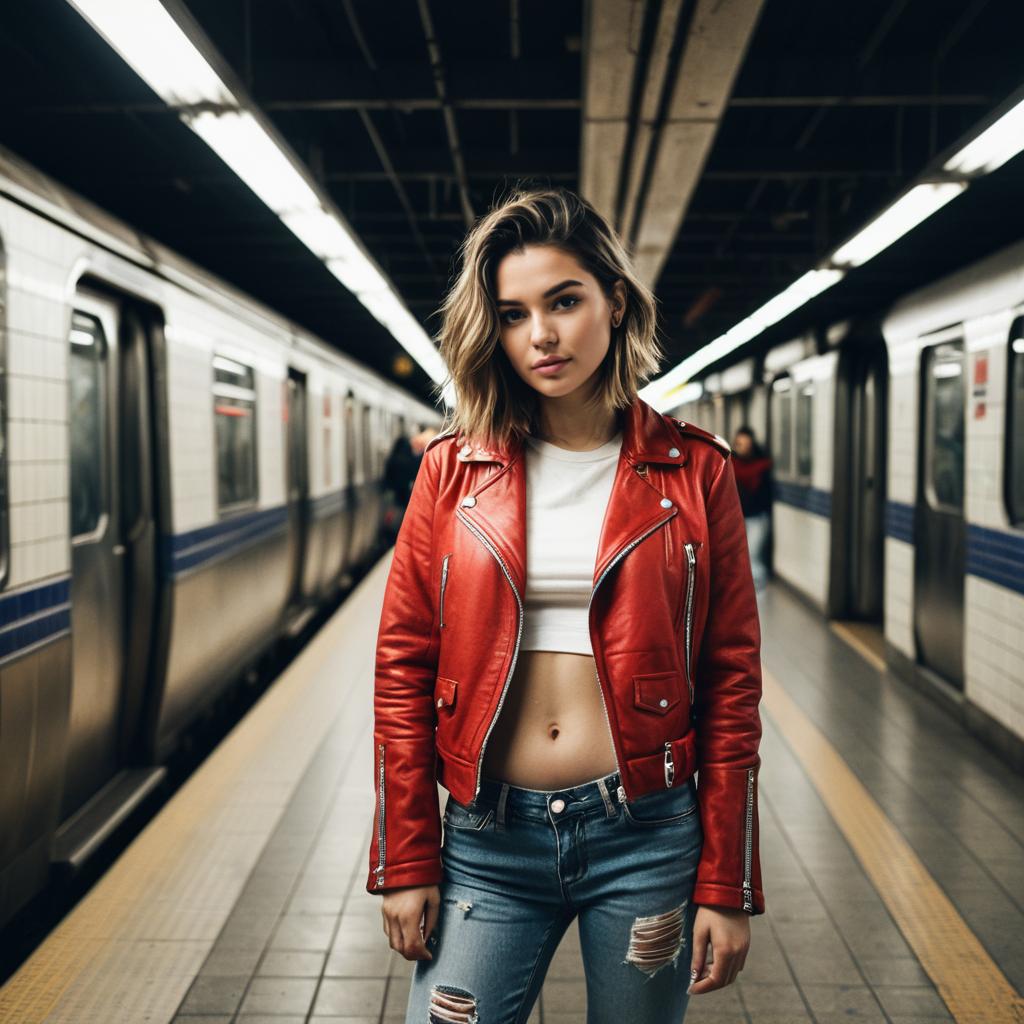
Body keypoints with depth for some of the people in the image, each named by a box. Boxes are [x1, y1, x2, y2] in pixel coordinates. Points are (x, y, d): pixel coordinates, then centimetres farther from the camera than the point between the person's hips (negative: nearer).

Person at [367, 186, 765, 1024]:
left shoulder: (693, 471, -2)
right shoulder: (454, 468, 1)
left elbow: (731, 682, -1)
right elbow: (403, 666, 2)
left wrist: (727, 886, -3)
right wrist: (406, 861, 0)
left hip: (646, 835, 0)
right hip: (486, 837, 1)